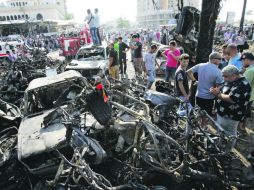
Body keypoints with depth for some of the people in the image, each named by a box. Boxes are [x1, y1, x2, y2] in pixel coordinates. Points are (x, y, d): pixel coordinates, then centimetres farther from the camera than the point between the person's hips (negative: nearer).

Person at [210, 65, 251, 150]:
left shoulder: (242, 84, -23)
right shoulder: (230, 81, 7)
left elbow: (231, 99, -32)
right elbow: (223, 93, 12)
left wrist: (218, 94, -20)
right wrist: (215, 91, -10)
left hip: (231, 116, -9)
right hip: (222, 113, 10)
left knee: (229, 135, 10)